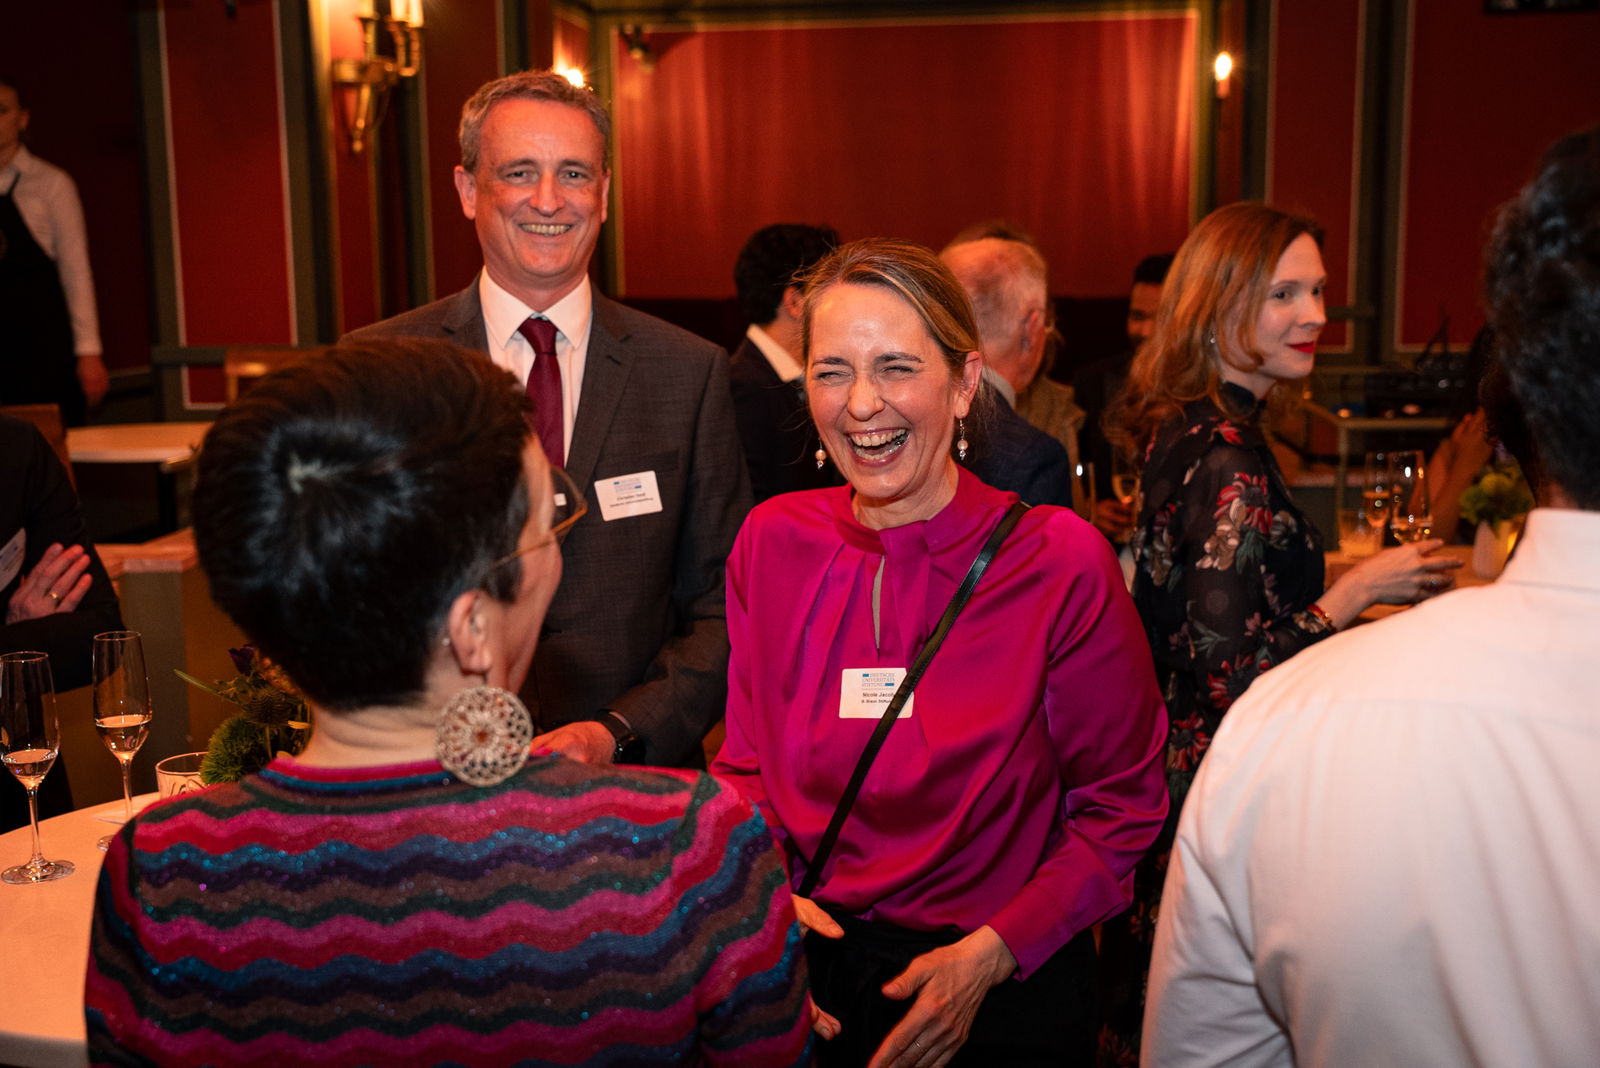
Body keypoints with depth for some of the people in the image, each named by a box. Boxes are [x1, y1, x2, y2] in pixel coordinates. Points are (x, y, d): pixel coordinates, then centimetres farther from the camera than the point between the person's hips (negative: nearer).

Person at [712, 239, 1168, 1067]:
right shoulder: (773, 542, -5)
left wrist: (991, 955, -16)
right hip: (811, 982, 3)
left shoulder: (1060, 559, -15)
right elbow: (745, 766, 5)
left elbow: (1122, 803, -7)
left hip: (1005, 997, -2)